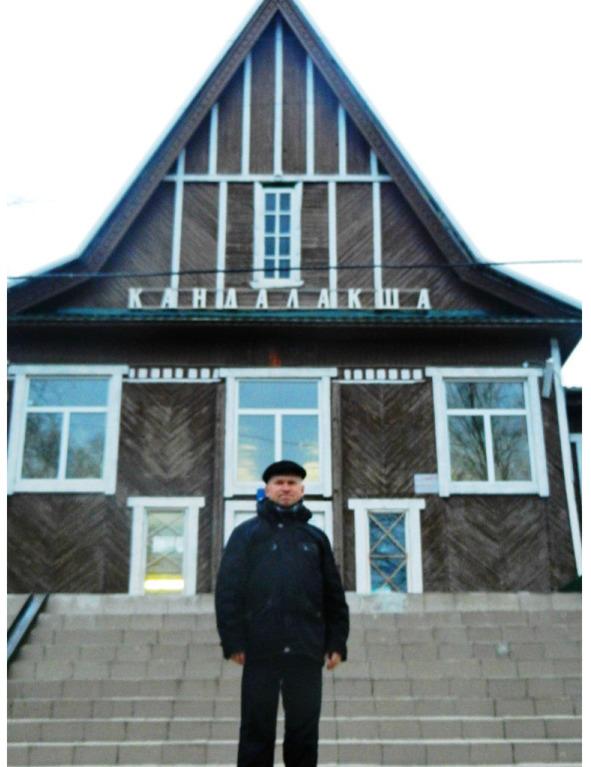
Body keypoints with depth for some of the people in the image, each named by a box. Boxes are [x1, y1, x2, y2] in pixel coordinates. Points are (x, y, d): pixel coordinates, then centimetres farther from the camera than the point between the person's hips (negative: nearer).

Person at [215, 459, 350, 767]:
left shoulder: (316, 537, 15)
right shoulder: (246, 533, 7)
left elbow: (333, 595, 13)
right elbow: (228, 589, 0)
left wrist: (337, 642, 5)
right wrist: (233, 641, -8)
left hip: (306, 649, 2)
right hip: (260, 648, -2)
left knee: (304, 728, 7)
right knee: (257, 728, 4)